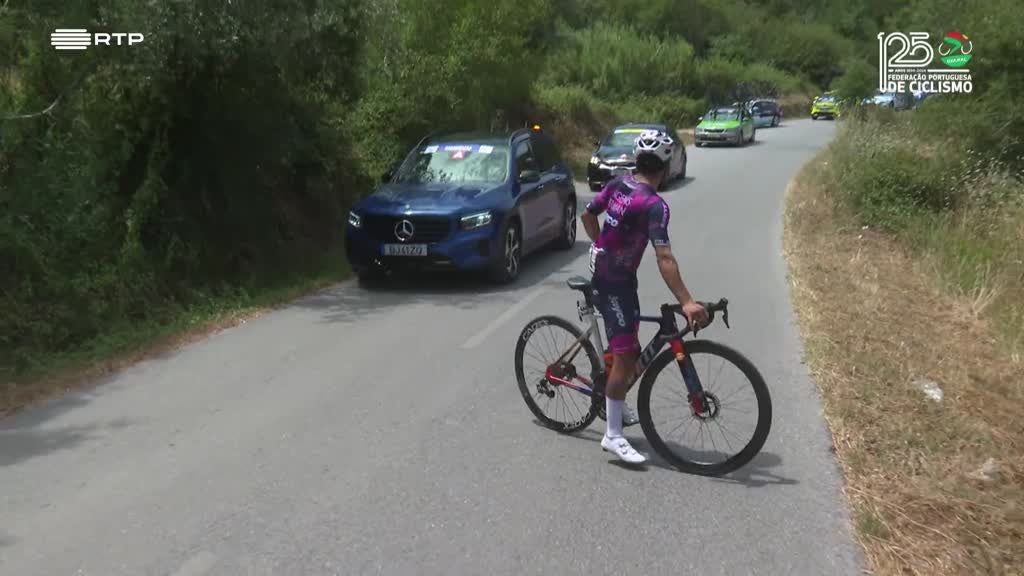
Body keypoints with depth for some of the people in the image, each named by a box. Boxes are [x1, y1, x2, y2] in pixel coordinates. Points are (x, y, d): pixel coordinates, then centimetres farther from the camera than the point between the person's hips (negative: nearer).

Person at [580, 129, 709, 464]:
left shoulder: (617, 185, 4)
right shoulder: (654, 204, -21)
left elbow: (587, 216, 15)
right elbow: (664, 258, -30)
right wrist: (686, 302, -34)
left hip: (603, 271, 9)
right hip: (616, 281, -9)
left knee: (628, 348, 21)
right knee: (626, 355, -6)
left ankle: (617, 408, 37)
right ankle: (613, 436, 0)